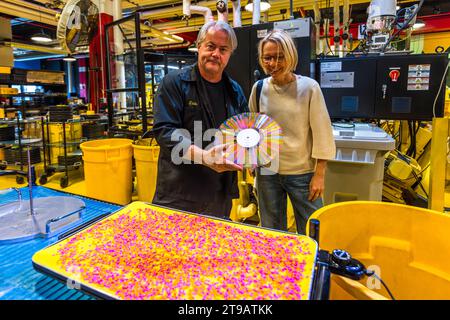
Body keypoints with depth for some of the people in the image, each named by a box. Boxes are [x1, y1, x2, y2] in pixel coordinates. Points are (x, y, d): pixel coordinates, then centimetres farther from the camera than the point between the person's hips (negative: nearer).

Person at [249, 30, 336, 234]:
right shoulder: (259, 88, 0)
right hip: (267, 172, 3)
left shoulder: (309, 87, -8)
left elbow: (322, 133, -7)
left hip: (302, 172, -2)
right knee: (271, 233, 18)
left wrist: (319, 174, -9)